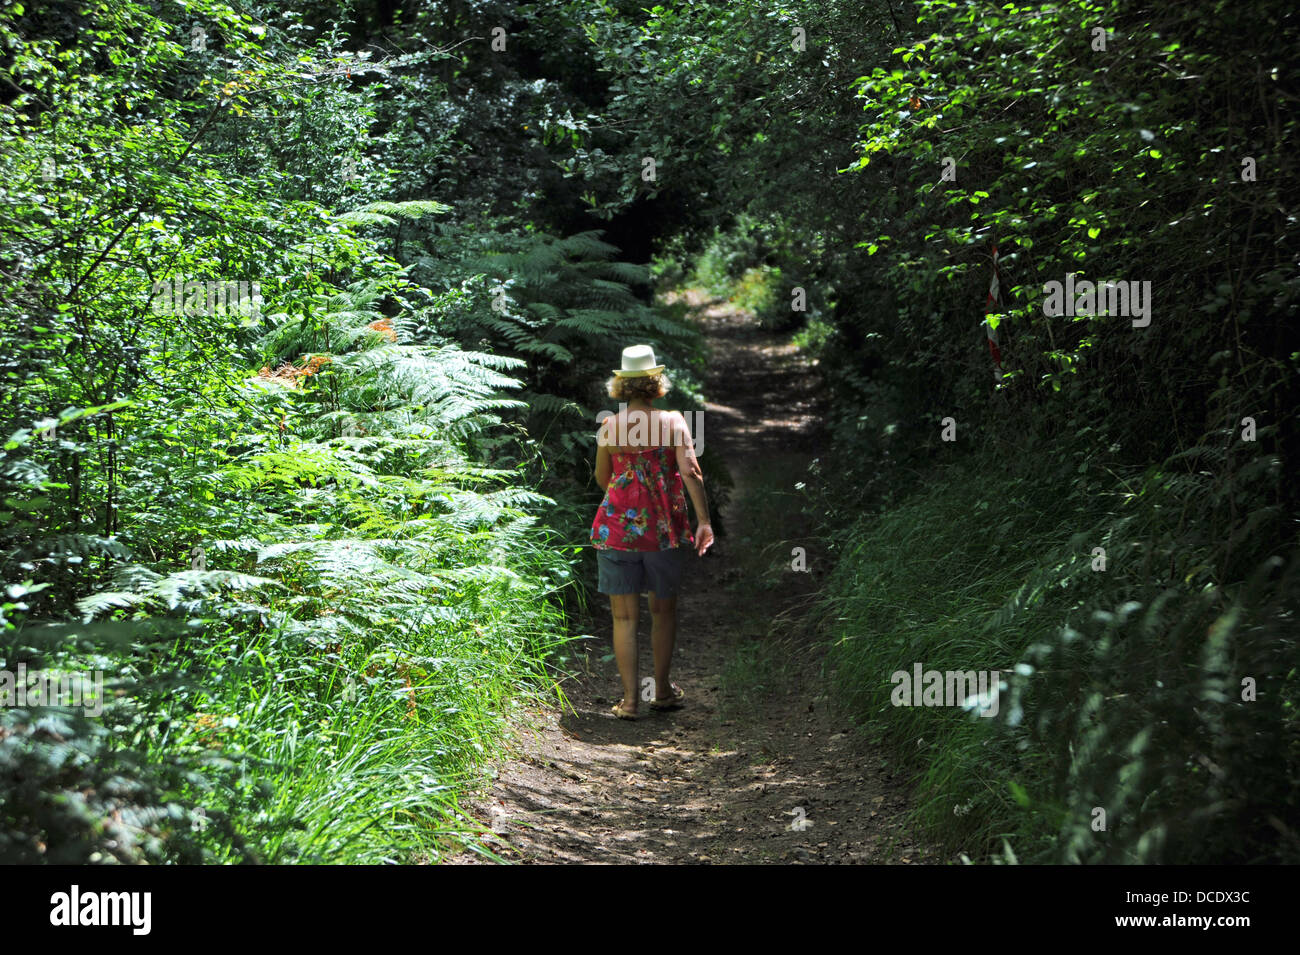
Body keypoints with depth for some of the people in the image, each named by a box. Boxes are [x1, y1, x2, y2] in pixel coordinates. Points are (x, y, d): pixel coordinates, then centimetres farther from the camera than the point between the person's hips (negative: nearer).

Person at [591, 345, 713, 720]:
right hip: (664, 529, 0)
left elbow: (602, 478, 9)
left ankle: (629, 699, 3)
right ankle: (662, 690, 26)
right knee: (663, 609, 17)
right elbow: (690, 471, -14)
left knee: (624, 615, 5)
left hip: (617, 527, 0)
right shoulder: (673, 421, -4)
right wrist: (704, 520, -13)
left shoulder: (609, 426, -2)